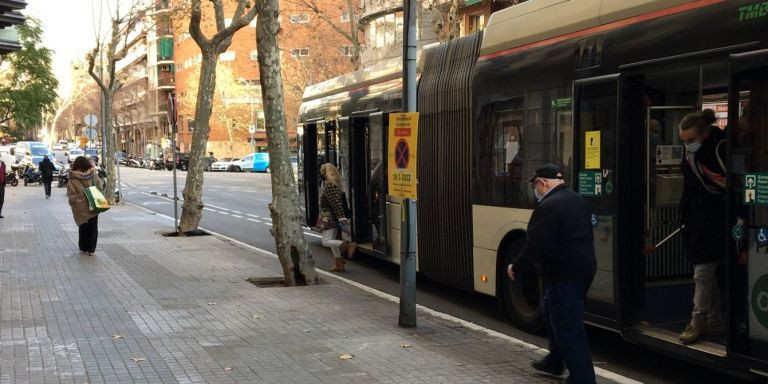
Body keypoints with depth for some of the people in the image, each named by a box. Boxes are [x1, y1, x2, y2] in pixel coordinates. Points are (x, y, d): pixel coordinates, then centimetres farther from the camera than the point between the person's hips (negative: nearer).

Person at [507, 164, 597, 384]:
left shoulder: (548, 207, -19)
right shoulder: (578, 201, 13)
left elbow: (535, 244, -22)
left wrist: (516, 265, -8)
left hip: (564, 274, -10)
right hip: (583, 267, 10)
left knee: (568, 327, -5)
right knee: (553, 315, 25)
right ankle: (555, 363, 37)